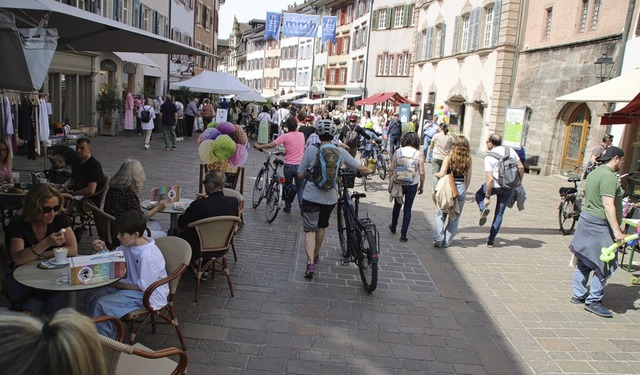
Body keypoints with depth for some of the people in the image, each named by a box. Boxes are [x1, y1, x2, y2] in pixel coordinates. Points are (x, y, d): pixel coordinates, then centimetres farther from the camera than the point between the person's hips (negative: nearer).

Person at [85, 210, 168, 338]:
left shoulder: (149, 255, -29)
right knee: (90, 297, 2)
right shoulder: (128, 245, -2)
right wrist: (104, 250, -5)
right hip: (132, 284, 9)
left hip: (149, 295, -9)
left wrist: (117, 284, -15)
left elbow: (144, 287, -23)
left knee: (101, 304, -19)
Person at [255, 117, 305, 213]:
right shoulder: (301, 135, 1)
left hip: (289, 165, -2)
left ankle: (288, 207, 24)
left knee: (288, 186, 17)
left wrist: (259, 146, -2)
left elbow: (271, 145, -15)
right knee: (300, 187, 13)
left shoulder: (285, 136, -11)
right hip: (300, 165, 2)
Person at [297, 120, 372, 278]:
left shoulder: (310, 150, -8)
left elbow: (300, 175, -4)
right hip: (330, 198, 3)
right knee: (321, 227, 23)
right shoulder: (340, 151, -3)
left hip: (311, 196, -3)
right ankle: (316, 255, 41)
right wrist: (368, 171, 21)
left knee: (310, 229, 2)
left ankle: (310, 263, -12)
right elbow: (361, 168, -1)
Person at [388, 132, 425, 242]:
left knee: (397, 205, 22)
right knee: (407, 209, 7)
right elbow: (421, 172, -8)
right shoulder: (419, 154, -8)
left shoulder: (397, 152, -5)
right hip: (412, 185, -1)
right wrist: (422, 185, 6)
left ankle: (393, 227, 39)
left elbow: (391, 169, -6)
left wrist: (390, 183, 3)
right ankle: (403, 234, 7)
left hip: (398, 183, 1)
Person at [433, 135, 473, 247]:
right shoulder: (468, 159, 0)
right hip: (461, 188, 3)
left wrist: (436, 174, 7)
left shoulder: (449, 157, -9)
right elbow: (468, 178, 4)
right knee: (455, 217, 13)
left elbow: (442, 174, -14)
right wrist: (464, 190, 15)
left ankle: (438, 238, 3)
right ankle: (447, 241, 17)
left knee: (440, 214, 13)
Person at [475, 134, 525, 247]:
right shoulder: (511, 150, 4)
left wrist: (487, 197, -11)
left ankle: (483, 208, -5)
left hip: (495, 185, -4)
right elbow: (521, 168, 5)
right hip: (509, 188, 4)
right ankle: (491, 240, 15)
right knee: (499, 214, 14)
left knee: (479, 194, 28)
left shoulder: (489, 157, -10)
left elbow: (490, 179, -16)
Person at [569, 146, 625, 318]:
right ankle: (593, 301, 1)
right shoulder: (609, 177, -17)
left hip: (587, 220, 10)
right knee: (605, 264, -3)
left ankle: (578, 295, 22)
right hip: (600, 225, -10)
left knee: (584, 261, 14)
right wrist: (617, 231, -25)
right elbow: (608, 205, -24)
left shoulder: (595, 173, 13)